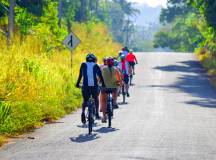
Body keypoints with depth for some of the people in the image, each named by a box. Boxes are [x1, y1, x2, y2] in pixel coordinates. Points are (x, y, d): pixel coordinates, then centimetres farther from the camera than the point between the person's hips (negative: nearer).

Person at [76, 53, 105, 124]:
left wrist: (77, 84, 17)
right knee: (96, 98, 23)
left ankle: (83, 112, -17)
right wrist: (103, 84, 17)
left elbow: (80, 75, 11)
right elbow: (100, 75, 10)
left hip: (85, 85, 0)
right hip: (94, 85, 0)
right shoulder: (96, 66, 12)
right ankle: (97, 114, 19)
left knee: (85, 100, 9)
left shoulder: (83, 65, 12)